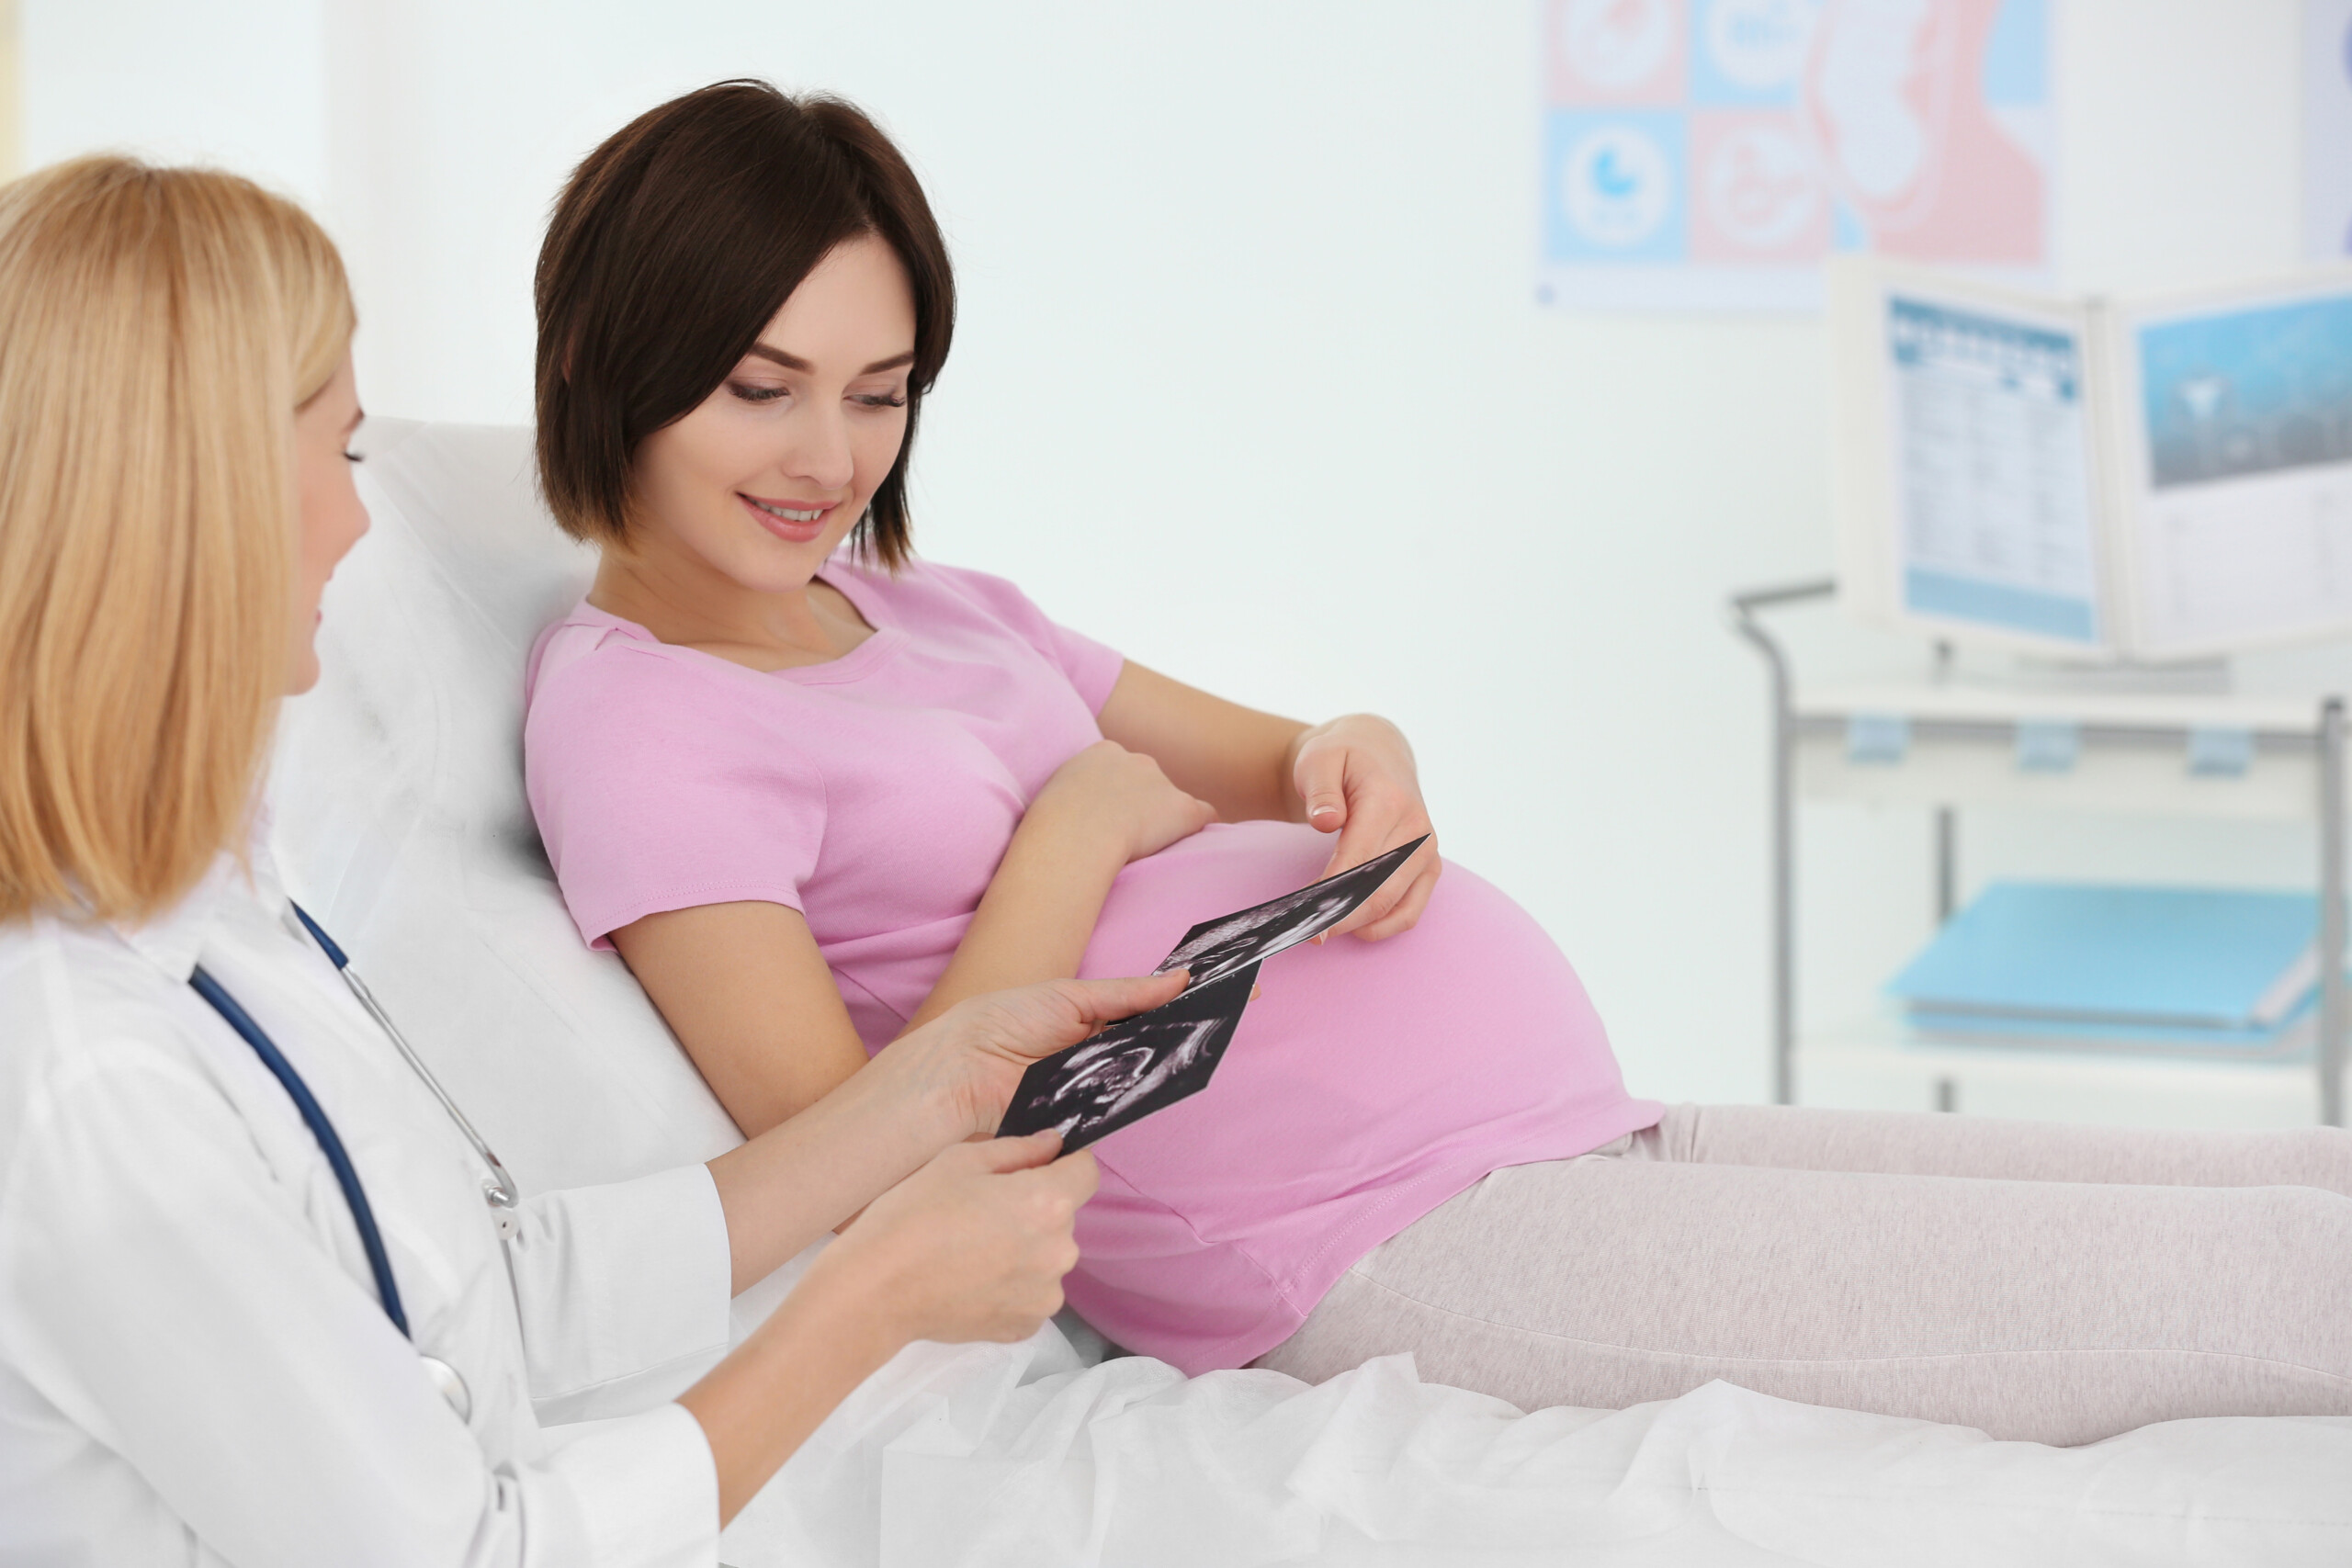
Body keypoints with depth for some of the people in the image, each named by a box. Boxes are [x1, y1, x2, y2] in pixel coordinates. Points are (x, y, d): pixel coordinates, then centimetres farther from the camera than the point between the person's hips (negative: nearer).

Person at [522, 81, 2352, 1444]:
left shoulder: (927, 608, 17)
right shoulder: (627, 718, -7)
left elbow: (1261, 760, 21)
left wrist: (1359, 768, -3)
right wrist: (1078, 825, -12)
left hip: (1569, 1128, 9)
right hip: (1392, 1238, -9)